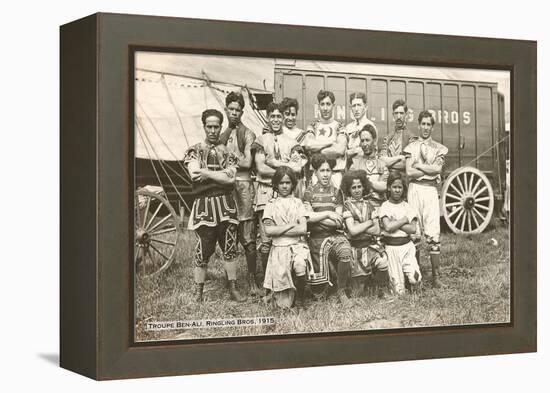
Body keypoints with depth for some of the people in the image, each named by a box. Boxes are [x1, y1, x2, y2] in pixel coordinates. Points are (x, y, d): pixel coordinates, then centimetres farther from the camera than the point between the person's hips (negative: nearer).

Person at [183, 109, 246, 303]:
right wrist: (220, 174, -11)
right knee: (202, 250, -2)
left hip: (226, 204, 2)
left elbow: (231, 178, -6)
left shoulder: (227, 152, 11)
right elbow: (195, 175, -11)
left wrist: (204, 172, -10)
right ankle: (198, 293, 5)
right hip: (204, 204, -2)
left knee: (230, 249, 5)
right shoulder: (194, 151, 6)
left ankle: (233, 290, 13)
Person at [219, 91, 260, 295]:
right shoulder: (222, 135, 17)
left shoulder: (248, 134, 3)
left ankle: (252, 280, -1)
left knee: (248, 239, -6)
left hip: (243, 185, -4)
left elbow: (247, 163, -8)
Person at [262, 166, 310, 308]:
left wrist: (278, 230, -4)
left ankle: (300, 297, -10)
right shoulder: (271, 205, 9)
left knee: (300, 265, -36)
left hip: (297, 246, 1)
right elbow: (268, 230, -4)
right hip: (279, 248, -1)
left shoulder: (297, 203, 11)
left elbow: (303, 229, -2)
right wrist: (291, 225, -6)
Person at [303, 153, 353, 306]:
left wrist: (316, 217, -5)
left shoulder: (336, 192, 9)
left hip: (336, 235, 1)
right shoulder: (309, 192, 5)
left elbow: (338, 222, 0)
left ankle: (342, 291, -17)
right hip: (317, 238, -1)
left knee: (345, 252, -37)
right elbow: (308, 217, -6)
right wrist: (328, 214, -7)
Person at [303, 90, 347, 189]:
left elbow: (340, 150, -12)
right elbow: (307, 144, -8)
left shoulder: (339, 127, 4)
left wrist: (317, 150, -7)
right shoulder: (313, 126, 12)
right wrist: (331, 142, -7)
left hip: (336, 173, -1)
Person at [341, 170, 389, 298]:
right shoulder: (346, 206, 0)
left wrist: (359, 228, -7)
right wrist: (369, 222, -1)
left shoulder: (369, 205, 13)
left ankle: (381, 292, -10)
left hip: (371, 245, 3)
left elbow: (377, 231, 5)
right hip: (355, 247, -3)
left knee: (383, 262, -29)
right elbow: (352, 230, -11)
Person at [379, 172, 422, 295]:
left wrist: (395, 224, -11)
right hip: (391, 247, -2)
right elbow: (388, 227, -16)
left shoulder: (407, 206, 7)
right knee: (399, 291, -7)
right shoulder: (385, 206, -1)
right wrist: (404, 220, -7)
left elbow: (413, 229, -5)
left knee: (414, 279, -17)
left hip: (407, 245, 2)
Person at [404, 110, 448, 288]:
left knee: (433, 234, -7)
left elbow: (437, 168, -5)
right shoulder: (411, 147, 12)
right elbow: (409, 172, -2)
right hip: (414, 189, 1)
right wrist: (430, 170, -3)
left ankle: (435, 275, -6)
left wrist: (418, 165, -3)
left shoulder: (439, 148, 13)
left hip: (431, 190, 0)